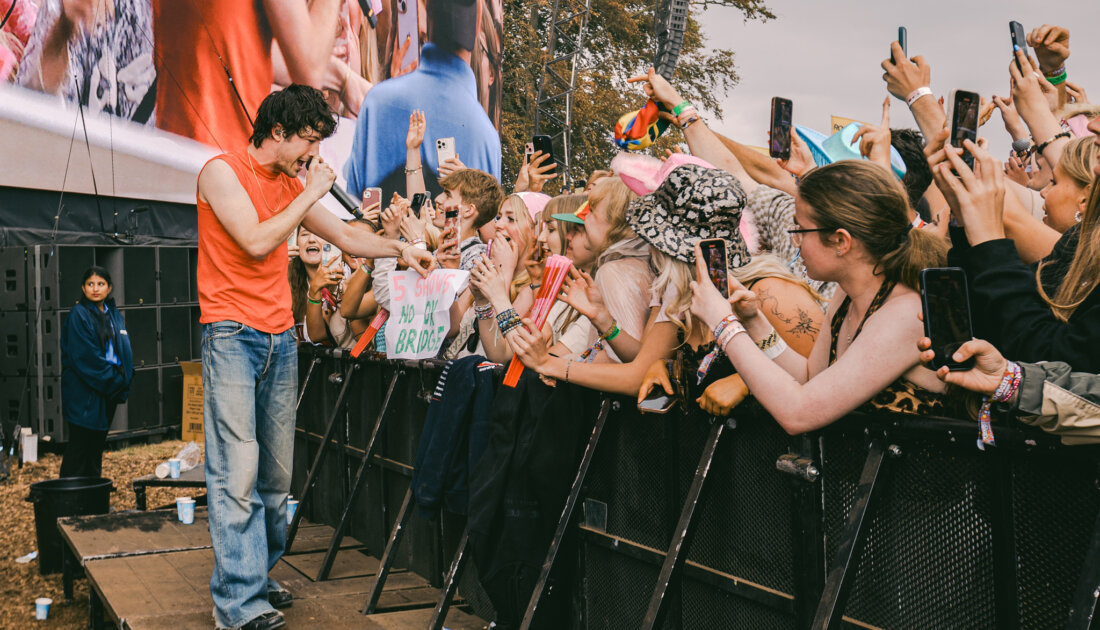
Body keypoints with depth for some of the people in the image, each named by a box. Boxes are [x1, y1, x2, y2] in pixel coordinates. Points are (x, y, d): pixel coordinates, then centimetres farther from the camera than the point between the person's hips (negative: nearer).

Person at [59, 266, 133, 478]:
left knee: (97, 444, 12)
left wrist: (123, 381, -2)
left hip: (108, 392, 7)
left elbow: (124, 352, 13)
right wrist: (114, 380, -15)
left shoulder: (114, 315, 14)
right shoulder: (78, 315, -8)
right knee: (79, 446, -5)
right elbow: (85, 357, -15)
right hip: (84, 394, -7)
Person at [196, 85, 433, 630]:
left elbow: (345, 237, 25)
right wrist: (309, 195, -9)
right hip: (233, 335, -7)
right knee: (238, 471, -10)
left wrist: (400, 249, 15)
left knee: (276, 472, 7)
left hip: (281, 338, 7)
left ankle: (258, 576, 17)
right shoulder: (222, 171, -5)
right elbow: (257, 242, -17)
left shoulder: (291, 185, 16)